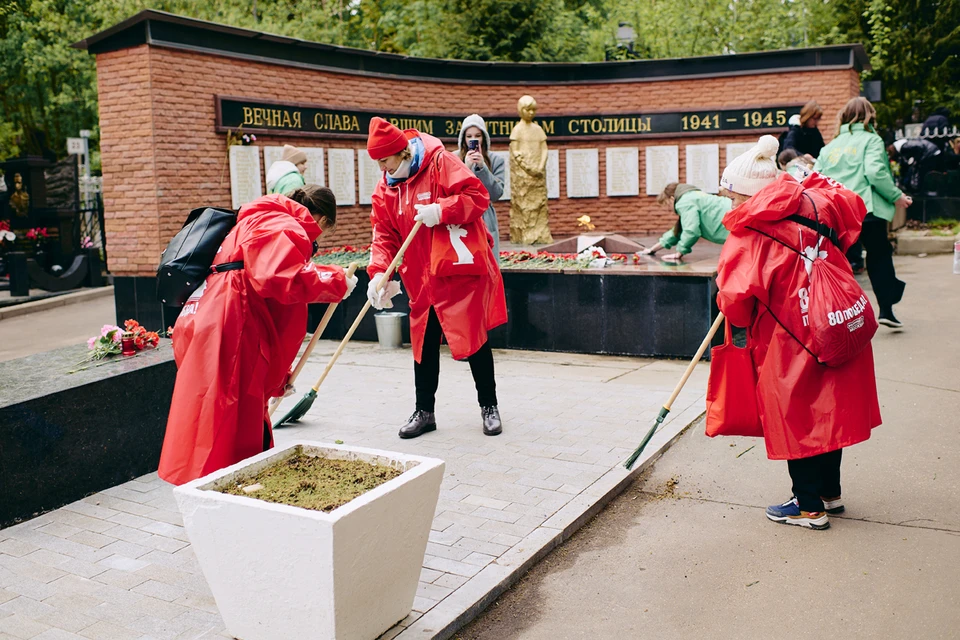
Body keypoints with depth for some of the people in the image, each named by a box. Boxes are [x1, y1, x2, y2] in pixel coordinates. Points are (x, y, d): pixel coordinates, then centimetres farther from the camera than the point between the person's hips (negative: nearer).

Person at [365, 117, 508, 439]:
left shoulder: (441, 162, -10)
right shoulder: (386, 187, 7)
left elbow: (477, 196, -15)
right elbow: (384, 234, 5)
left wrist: (441, 210, -26)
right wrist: (378, 273, -7)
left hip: (460, 271, -5)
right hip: (422, 278, 6)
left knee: (473, 339, 1)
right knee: (424, 345, 9)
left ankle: (489, 407, 17)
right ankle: (424, 412, 22)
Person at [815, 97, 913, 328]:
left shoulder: (830, 146, 17)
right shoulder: (871, 140, 2)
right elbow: (875, 172, -12)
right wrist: (897, 196, -2)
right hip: (866, 209, -4)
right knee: (880, 256, 9)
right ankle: (885, 309, 9)